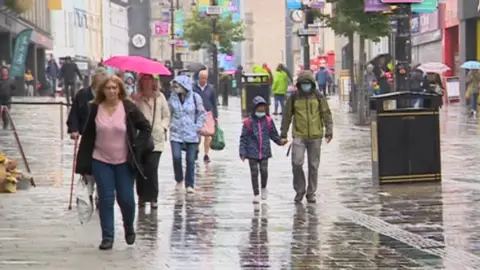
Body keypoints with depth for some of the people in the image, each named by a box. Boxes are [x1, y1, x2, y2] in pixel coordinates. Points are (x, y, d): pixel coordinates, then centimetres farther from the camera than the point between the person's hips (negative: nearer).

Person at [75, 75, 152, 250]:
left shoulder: (129, 108, -6)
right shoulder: (95, 109, -1)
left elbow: (146, 127, 2)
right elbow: (88, 136, 6)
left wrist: (137, 148, -7)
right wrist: (84, 162, 4)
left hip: (124, 162, -1)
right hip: (101, 161, 1)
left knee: (126, 199, 1)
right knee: (106, 199, 0)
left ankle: (129, 229, 29)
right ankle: (107, 237, 6)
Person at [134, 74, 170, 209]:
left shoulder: (160, 97, 7)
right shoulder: (136, 97, 1)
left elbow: (166, 115, 14)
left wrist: (163, 127, 1)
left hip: (156, 138, 0)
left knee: (152, 168, -8)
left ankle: (153, 197, 0)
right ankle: (142, 196, 17)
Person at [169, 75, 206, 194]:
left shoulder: (195, 97, -5)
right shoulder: (172, 98, 0)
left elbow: (202, 114, 2)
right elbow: (169, 113, 13)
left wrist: (197, 127, -4)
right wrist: (171, 125, 3)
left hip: (191, 134, -1)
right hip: (176, 133, 1)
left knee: (190, 160, 2)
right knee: (176, 157, -12)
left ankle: (190, 184, 15)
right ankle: (179, 180, 11)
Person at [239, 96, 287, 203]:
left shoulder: (268, 121, 3)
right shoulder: (248, 122, -5)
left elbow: (273, 134, 15)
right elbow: (243, 138, -3)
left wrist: (280, 141, -2)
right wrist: (242, 152, -6)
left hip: (264, 152, 2)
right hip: (252, 152, -1)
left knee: (264, 171, -2)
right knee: (254, 173, 2)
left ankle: (264, 188, 27)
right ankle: (256, 194, 12)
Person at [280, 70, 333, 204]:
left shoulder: (319, 97, 3)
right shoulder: (293, 98, 2)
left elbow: (326, 114, 5)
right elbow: (287, 116, 8)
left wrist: (329, 130, -3)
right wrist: (283, 134, 8)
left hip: (315, 136, 1)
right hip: (299, 136, -1)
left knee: (313, 165, 7)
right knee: (297, 163, -12)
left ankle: (311, 193, 18)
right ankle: (300, 190, 5)